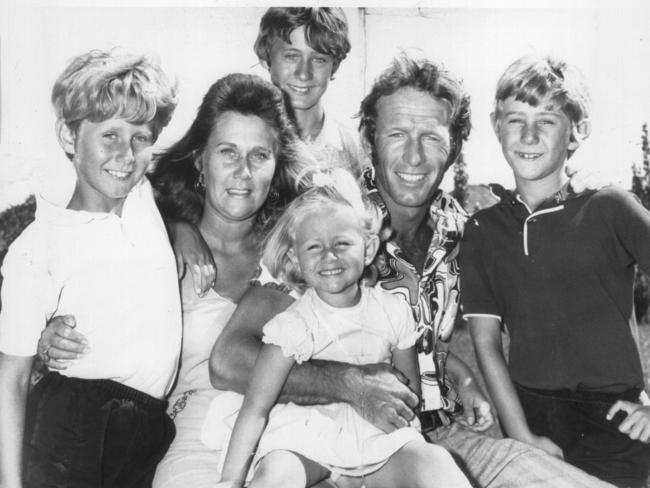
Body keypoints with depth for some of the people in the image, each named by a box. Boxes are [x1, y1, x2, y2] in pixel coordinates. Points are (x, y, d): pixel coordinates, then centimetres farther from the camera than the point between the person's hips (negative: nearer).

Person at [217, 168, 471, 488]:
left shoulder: (393, 311, -1)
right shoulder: (295, 325, -11)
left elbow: (411, 390, 9)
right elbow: (256, 408, -12)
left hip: (376, 434, 2)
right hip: (304, 435, -2)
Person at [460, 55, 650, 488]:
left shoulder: (609, 210, -7)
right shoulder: (483, 229, 2)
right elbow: (486, 340, 0)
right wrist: (522, 435, -6)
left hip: (611, 425, -2)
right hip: (530, 416, 2)